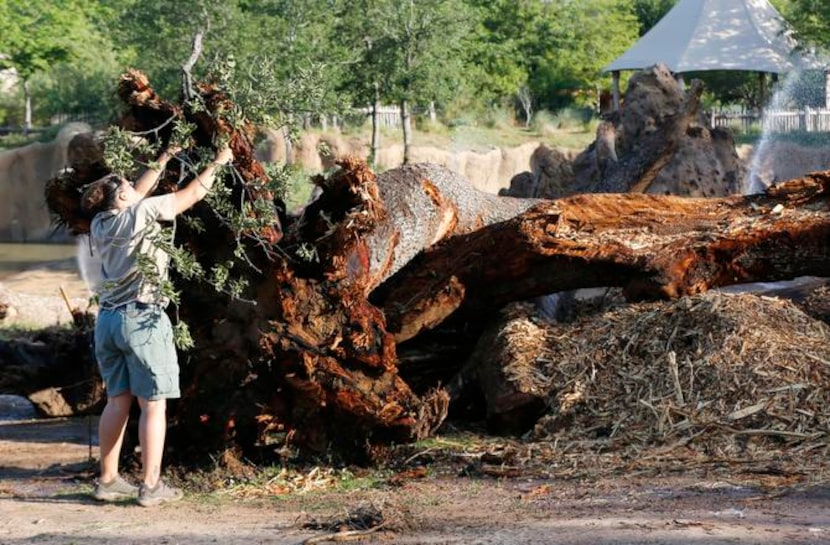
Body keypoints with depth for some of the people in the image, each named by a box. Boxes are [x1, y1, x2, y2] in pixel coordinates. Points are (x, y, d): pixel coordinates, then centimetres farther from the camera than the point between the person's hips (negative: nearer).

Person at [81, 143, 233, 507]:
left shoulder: (100, 225, 12)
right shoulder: (142, 214, -5)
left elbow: (138, 195, 28)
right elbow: (190, 196, 2)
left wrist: (161, 163, 35)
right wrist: (217, 164, 15)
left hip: (108, 319, 7)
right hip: (142, 318, -7)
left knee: (117, 400, 12)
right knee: (153, 404, -2)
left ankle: (108, 480, 14)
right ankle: (151, 486, -3)